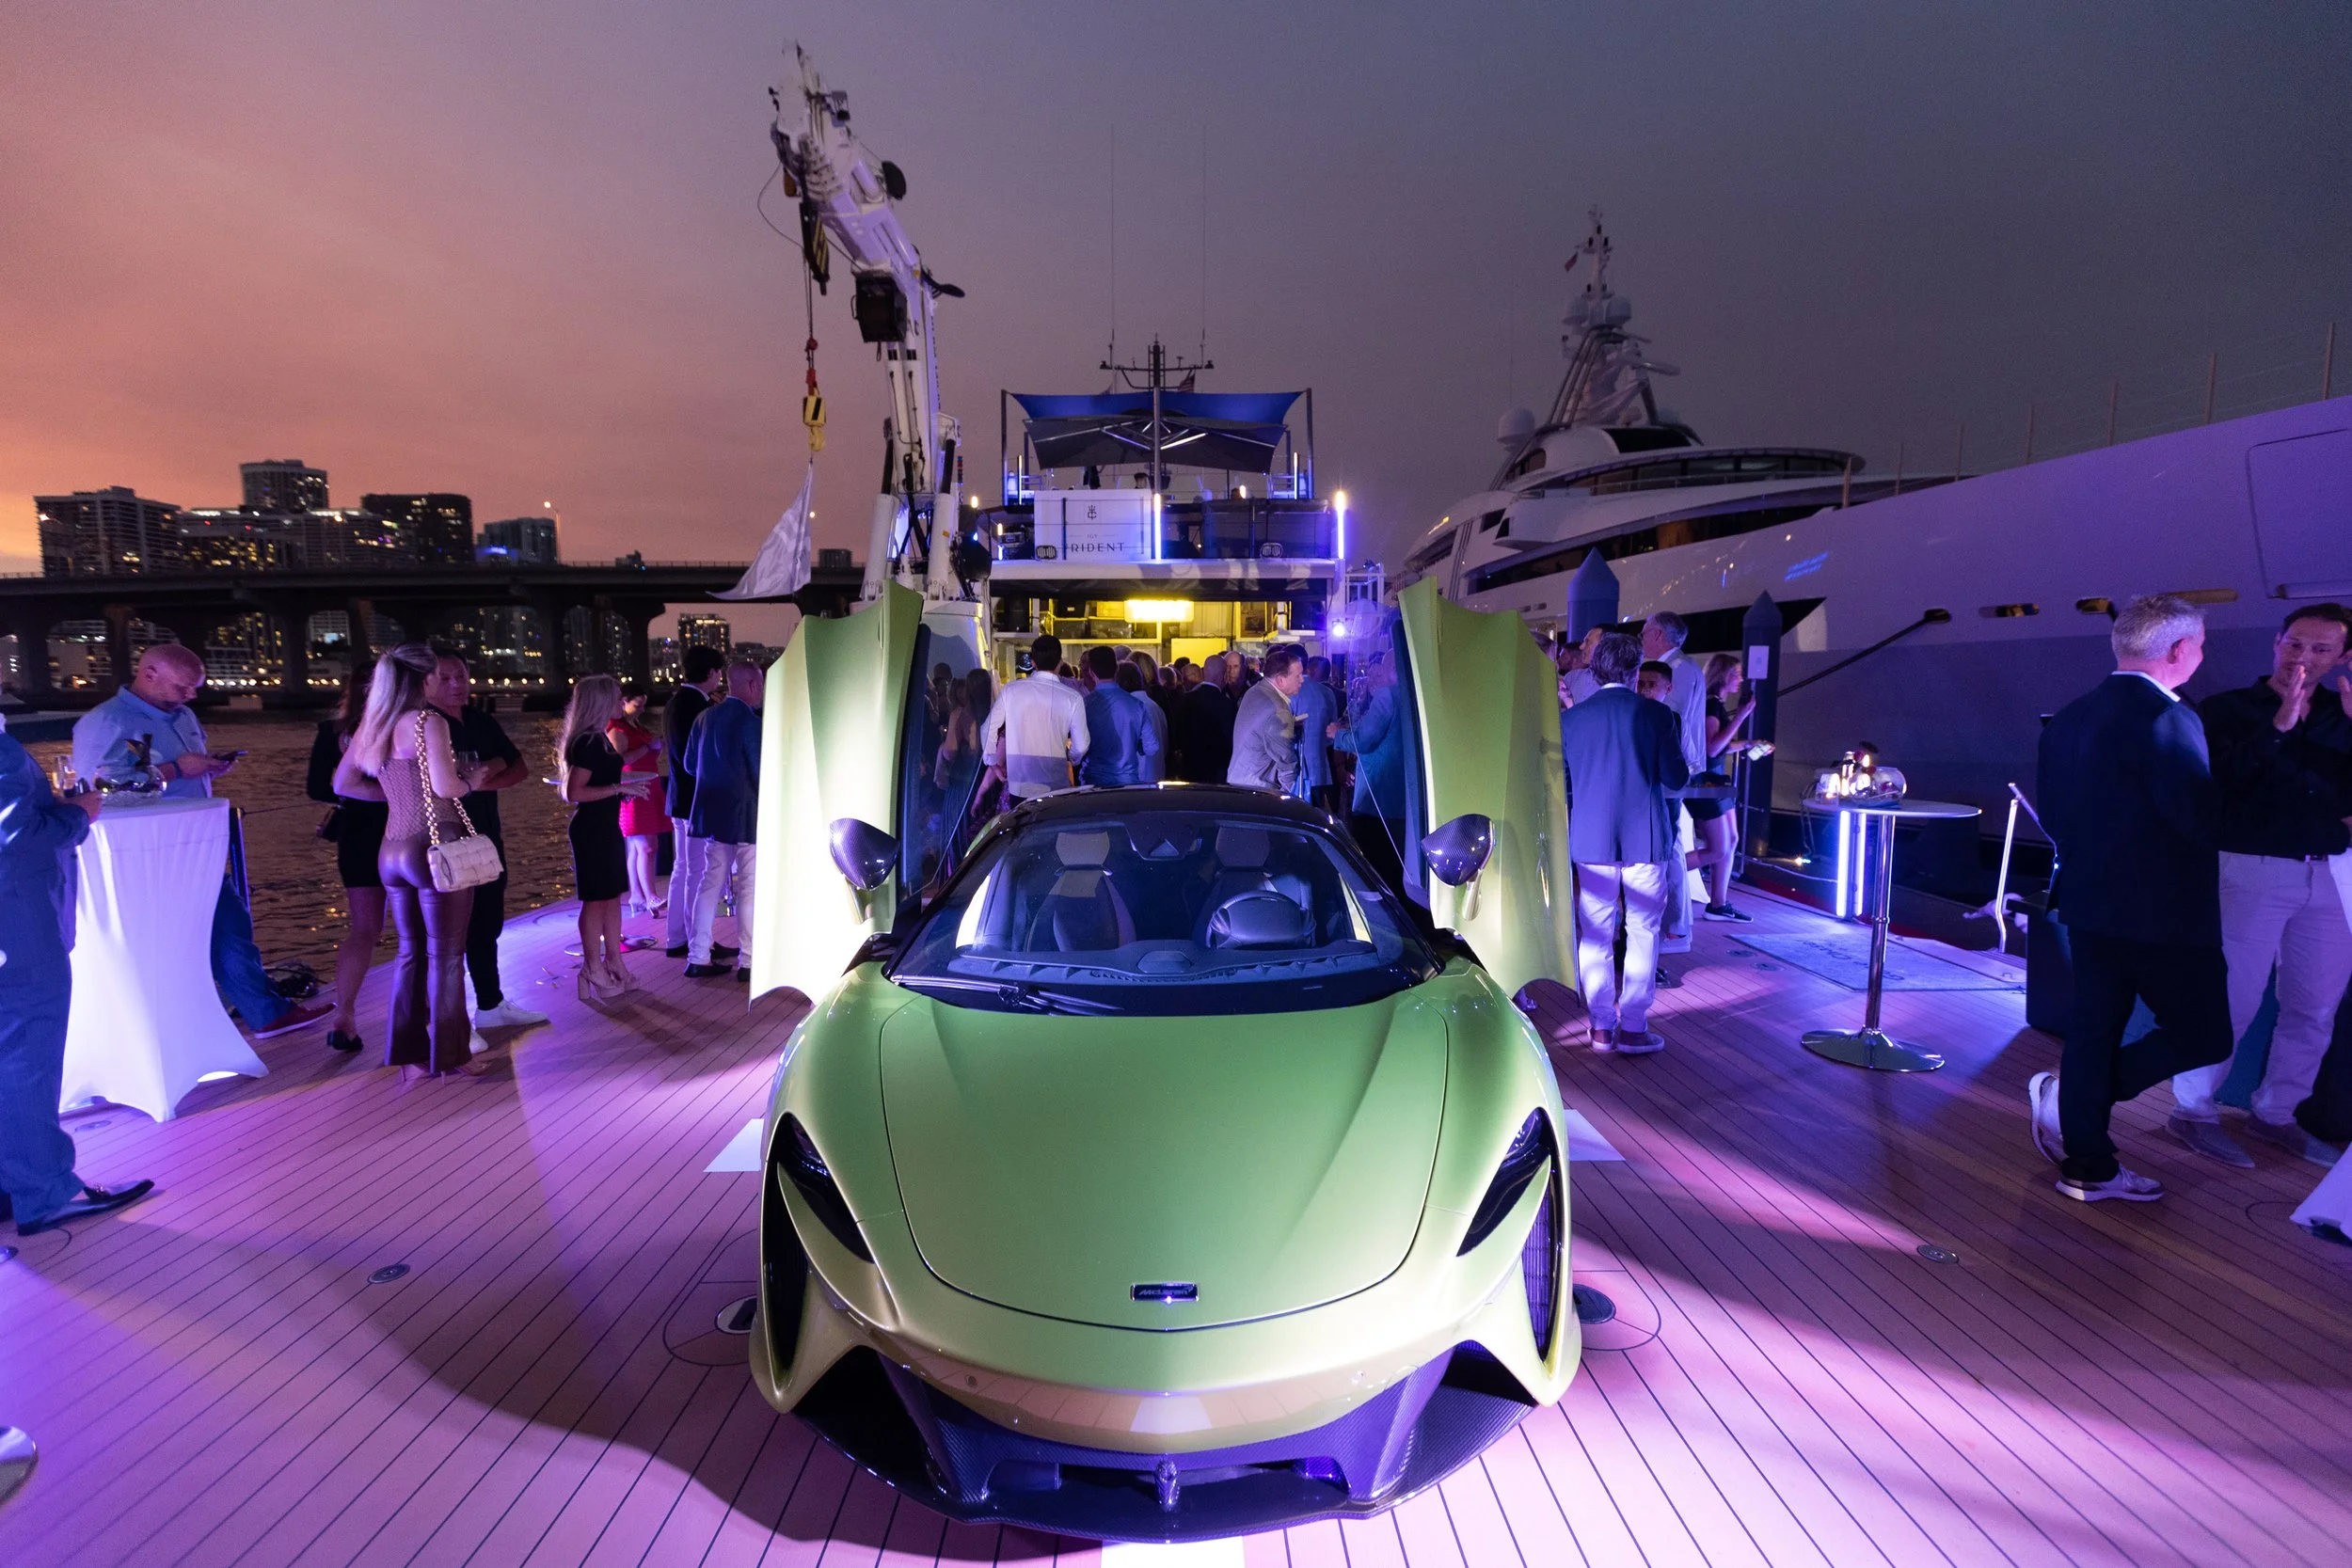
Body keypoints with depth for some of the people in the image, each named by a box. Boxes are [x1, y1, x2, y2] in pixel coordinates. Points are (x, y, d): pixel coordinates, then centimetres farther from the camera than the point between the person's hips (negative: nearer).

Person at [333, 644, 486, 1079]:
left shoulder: (371, 726, 10)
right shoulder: (428, 720, -12)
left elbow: (343, 782, 16)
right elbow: (445, 786, -21)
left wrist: (396, 793, 14)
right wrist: (471, 782, -1)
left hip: (393, 850, 7)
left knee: (411, 952, 15)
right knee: (445, 954, 2)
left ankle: (411, 1054, 21)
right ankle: (449, 1055, 9)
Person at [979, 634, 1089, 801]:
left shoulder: (1011, 689, -1)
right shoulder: (1072, 697, -6)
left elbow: (988, 729, 7)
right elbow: (1080, 746, -2)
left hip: (1018, 786, 2)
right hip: (1056, 786, -2)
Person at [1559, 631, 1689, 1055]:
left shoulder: (1571, 718, 0)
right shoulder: (1657, 714, -6)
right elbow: (1676, 779, -4)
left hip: (1591, 840, 2)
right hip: (1646, 839, -2)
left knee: (1595, 935, 9)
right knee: (1642, 934, 7)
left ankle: (1602, 1026, 16)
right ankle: (1633, 1028, 10)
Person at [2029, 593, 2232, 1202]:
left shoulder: (2070, 718, 7)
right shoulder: (2166, 718, -18)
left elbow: (2052, 812, 11)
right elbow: (2199, 818, -20)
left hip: (2089, 901, 8)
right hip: (2162, 911, -8)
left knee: (2095, 1027, 13)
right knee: (2205, 1036, 9)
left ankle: (2090, 1167, 21)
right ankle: (2066, 1095, 4)